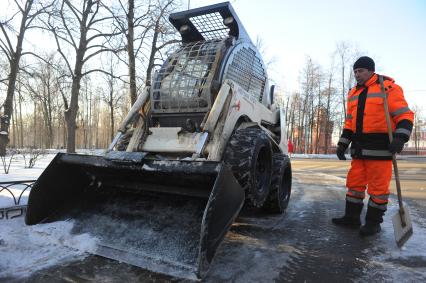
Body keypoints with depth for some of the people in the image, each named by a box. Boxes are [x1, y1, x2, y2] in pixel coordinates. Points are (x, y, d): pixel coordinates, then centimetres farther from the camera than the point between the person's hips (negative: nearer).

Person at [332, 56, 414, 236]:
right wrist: (342, 144, 11)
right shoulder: (353, 93, 16)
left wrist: (400, 138, -22)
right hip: (359, 147, 6)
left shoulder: (388, 88, -4)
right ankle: (352, 217, 19)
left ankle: (374, 222, 12)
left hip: (380, 147, -6)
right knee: (354, 182, 9)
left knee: (378, 186, 0)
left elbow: (405, 115, -8)